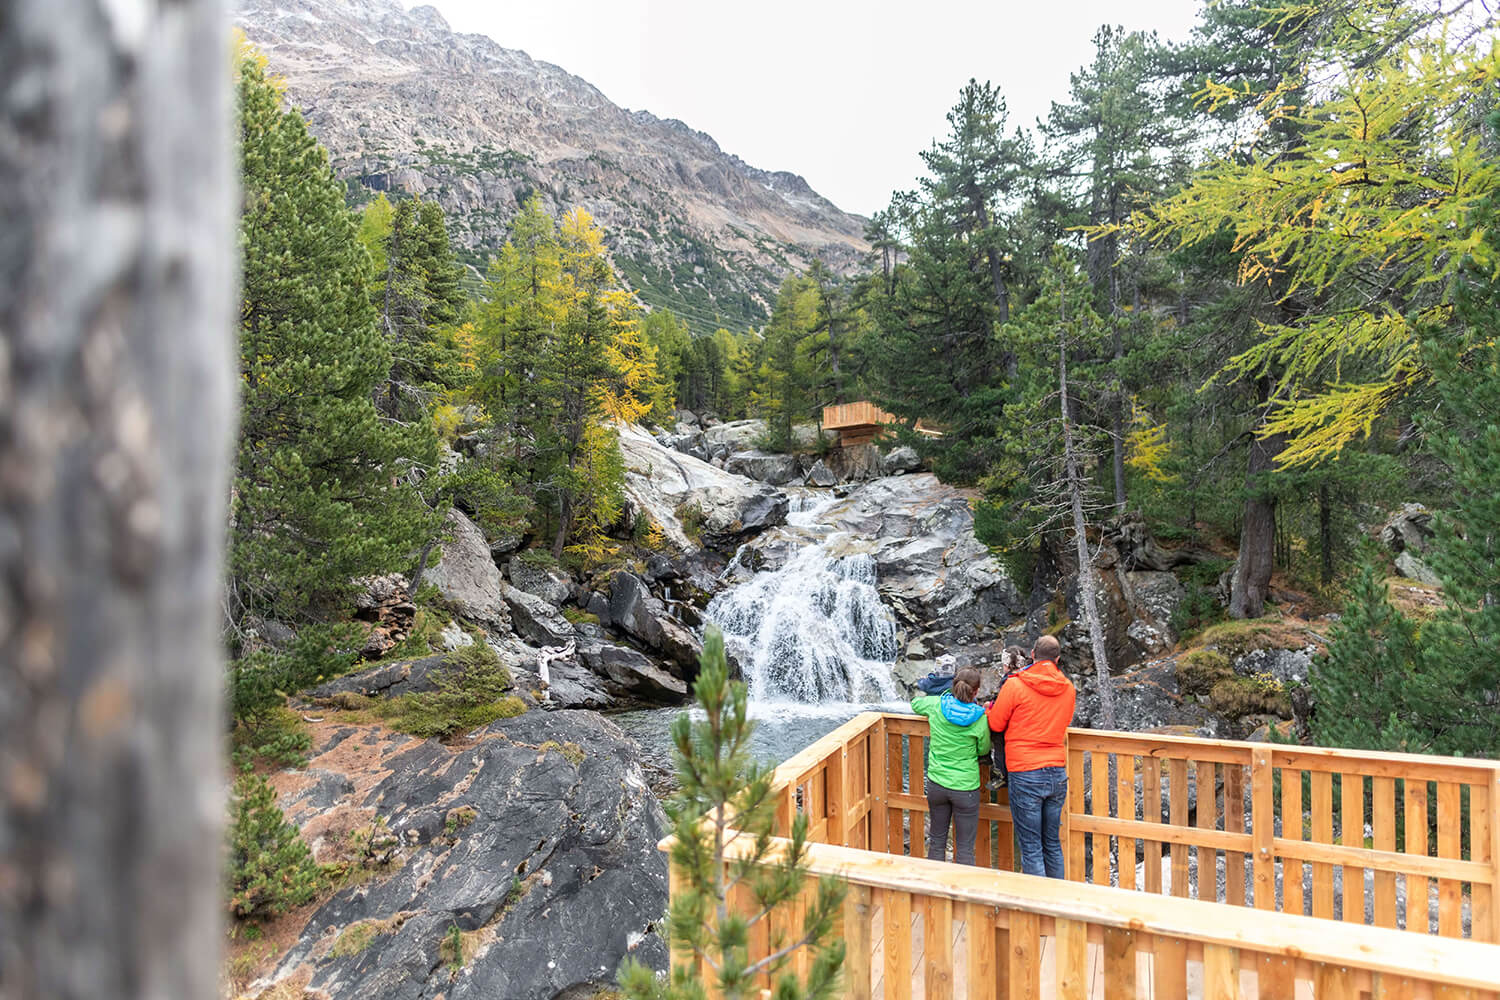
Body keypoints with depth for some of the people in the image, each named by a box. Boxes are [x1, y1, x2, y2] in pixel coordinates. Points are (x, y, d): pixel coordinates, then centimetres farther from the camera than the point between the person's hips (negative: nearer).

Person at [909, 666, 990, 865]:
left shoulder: (936, 705, -7)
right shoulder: (980, 718, -14)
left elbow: (915, 703, 15)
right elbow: (983, 750, 2)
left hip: (936, 784, 3)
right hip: (966, 787, -3)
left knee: (936, 841, 18)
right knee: (965, 849, 7)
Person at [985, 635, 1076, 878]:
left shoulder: (1015, 686, -11)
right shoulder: (1068, 689, 5)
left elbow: (995, 724, -2)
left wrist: (991, 706, 17)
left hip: (1026, 776, -5)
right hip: (1058, 774, 5)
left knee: (1031, 848, 2)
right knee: (1052, 844, 18)